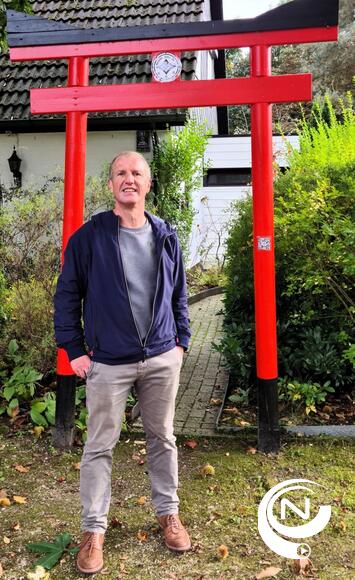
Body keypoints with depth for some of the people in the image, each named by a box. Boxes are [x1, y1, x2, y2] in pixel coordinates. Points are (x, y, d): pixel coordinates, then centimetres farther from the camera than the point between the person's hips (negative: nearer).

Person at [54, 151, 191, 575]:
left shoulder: (166, 236, 5)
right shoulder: (89, 236, -6)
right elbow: (67, 294, -2)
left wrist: (181, 341, 9)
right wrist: (75, 350, -5)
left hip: (162, 359, 3)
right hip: (109, 363, -3)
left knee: (162, 439, 15)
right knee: (100, 446, 7)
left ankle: (168, 513, 34)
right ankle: (93, 529, 24)